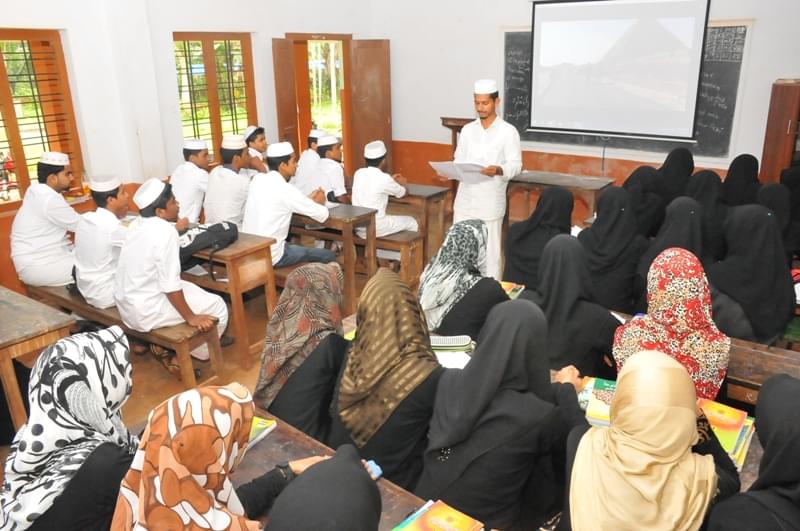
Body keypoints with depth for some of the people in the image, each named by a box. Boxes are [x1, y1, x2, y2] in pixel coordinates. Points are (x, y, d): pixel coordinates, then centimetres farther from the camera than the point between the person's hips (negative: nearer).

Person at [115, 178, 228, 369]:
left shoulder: (137, 227, 7)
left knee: (191, 289, 27)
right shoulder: (165, 231, -20)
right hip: (146, 312, -9)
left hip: (126, 305, 9)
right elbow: (170, 285, -22)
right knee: (217, 306, 2)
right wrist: (191, 318, -14)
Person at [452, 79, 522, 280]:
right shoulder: (467, 130, 10)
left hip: (490, 200, -4)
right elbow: (459, 161, 12)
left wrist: (499, 170, -27)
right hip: (465, 199, 4)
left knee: (490, 250, 1)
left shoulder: (508, 131, -4)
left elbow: (515, 165, -8)